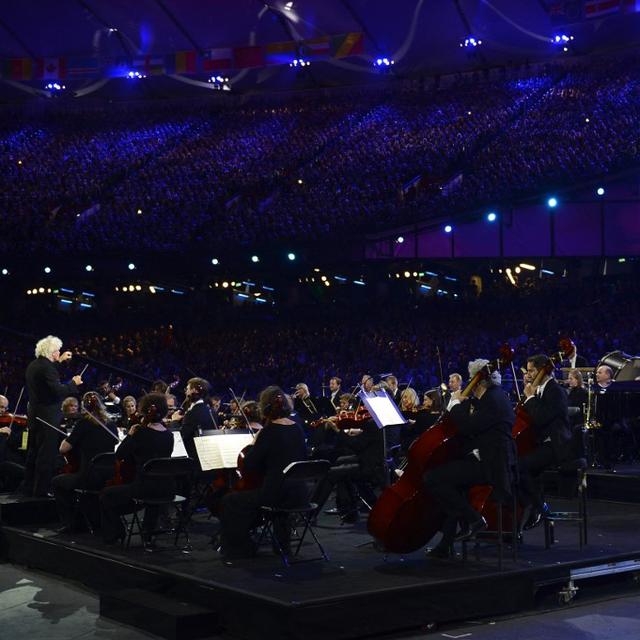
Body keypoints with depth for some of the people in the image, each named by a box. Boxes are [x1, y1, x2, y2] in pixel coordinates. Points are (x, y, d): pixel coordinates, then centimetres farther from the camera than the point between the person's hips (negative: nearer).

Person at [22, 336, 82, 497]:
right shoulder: (47, 368, -19)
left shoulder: (33, 366, 9)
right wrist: (74, 383, -9)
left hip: (34, 416, 9)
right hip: (48, 417, -9)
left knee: (33, 453, 16)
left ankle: (29, 487, 23)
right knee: (47, 454, -3)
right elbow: (58, 391, -25)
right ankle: (41, 489, 0)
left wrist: (59, 361, 31)